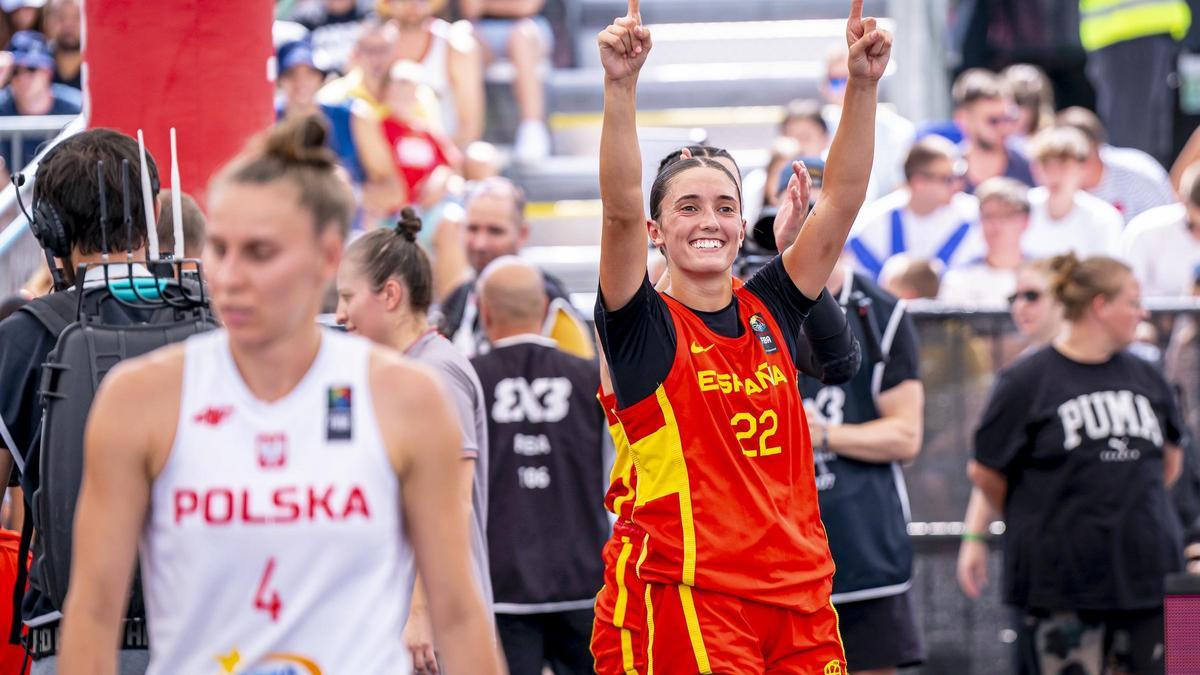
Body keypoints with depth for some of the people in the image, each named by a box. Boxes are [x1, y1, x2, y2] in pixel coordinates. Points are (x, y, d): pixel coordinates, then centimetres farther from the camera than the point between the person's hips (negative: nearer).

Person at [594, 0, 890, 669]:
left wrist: (863, 85, -5)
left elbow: (843, 201, 6)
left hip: (802, 591, 5)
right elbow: (622, 210, -14)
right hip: (696, 597, -5)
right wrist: (621, 86, -25)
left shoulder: (770, 311, 12)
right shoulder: (645, 325, 0)